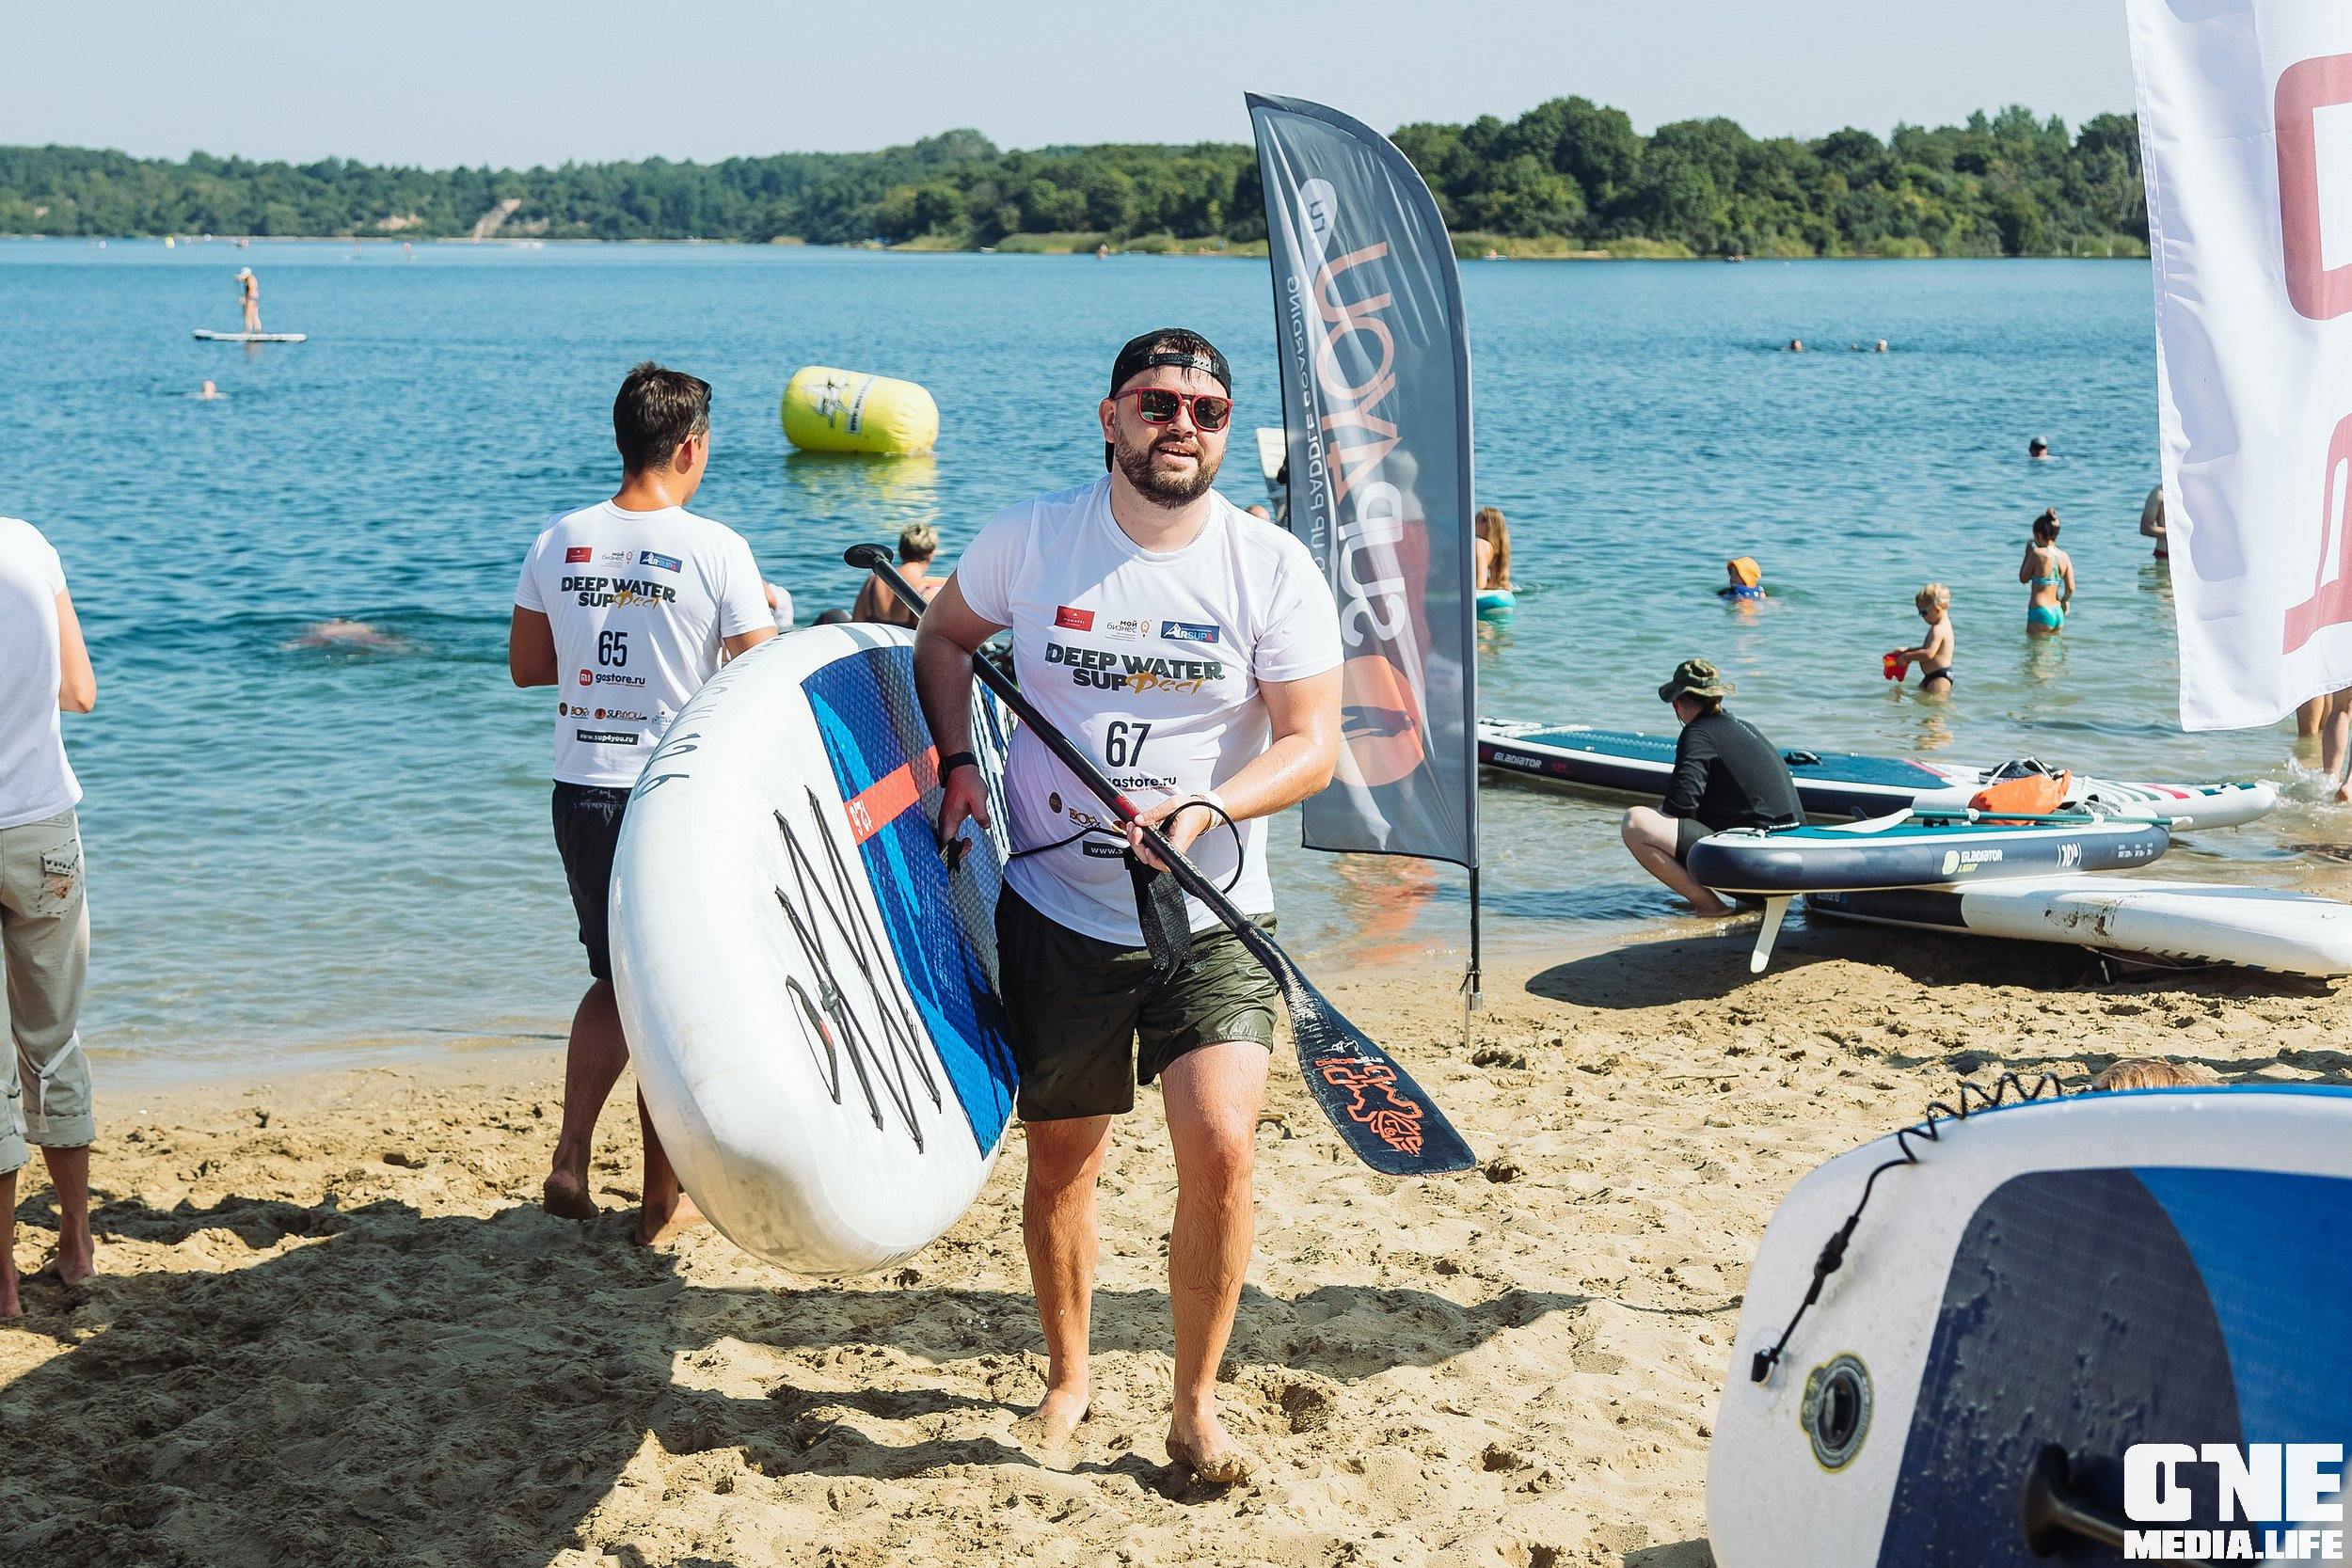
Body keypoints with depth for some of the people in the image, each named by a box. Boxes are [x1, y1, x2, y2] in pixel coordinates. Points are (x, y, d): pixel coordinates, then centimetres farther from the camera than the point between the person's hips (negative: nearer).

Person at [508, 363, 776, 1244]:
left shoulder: (559, 541, 1)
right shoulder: (717, 551, -12)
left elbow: (526, 667, 10)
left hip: (580, 792, 4)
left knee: (615, 978, 22)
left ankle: (571, 1162, 10)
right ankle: (661, 1202, 17)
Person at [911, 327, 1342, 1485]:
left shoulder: (1274, 569, -6)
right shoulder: (1030, 538, -3)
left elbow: (1313, 745, -8)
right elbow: (943, 639, 15)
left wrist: (1207, 808, -25)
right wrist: (955, 762, -1)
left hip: (1212, 920, -1)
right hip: (1056, 913, 1)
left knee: (1220, 1149, -15)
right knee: (1062, 1159, 12)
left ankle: (1195, 1403, 5)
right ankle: (1066, 1380, 35)